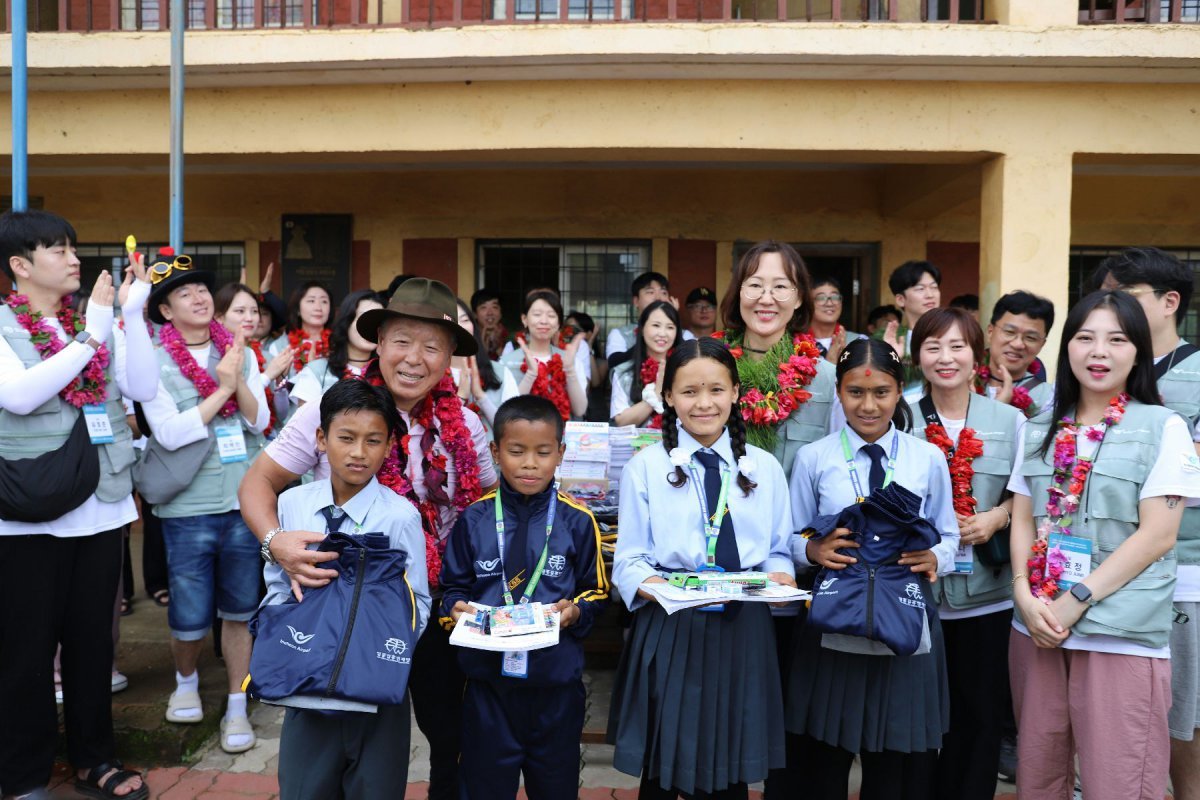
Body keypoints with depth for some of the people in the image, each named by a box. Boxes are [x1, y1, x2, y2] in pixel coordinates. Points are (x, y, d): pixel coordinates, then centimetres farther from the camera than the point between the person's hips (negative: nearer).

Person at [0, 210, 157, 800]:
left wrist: (133, 315, -12)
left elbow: (143, 388, -4)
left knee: (92, 638, 14)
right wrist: (91, 337, -21)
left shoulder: (99, 319, 6)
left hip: (102, 503, 4)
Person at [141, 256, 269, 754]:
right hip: (189, 506, -2)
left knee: (240, 612, 9)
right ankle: (186, 680, 36)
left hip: (246, 500, 2)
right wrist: (222, 389, -14)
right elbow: (170, 433, -14)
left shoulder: (239, 352, 5)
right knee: (190, 618, 5)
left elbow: (260, 420, 0)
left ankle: (237, 708, 23)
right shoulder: (152, 360, -4)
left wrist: (239, 381, -16)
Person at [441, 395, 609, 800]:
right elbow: (454, 587, 6)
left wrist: (576, 611, -16)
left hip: (556, 679, 0)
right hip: (488, 675, 1)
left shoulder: (577, 521, -3)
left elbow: (596, 592, 4)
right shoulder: (474, 520, 0)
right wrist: (457, 608, -14)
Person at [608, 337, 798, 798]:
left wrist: (780, 577, -12)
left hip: (742, 629, 2)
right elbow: (629, 560, -3)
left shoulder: (765, 468, 7)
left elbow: (778, 549, 10)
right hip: (670, 628, -2)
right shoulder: (645, 467, -2)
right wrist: (654, 585, -24)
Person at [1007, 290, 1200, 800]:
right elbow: (1022, 519, 9)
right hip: (1036, 626, 4)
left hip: (1123, 636, -4)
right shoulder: (1041, 429, 11)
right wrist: (1024, 593, -7)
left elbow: (1158, 534, -9)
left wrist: (1078, 599, -14)